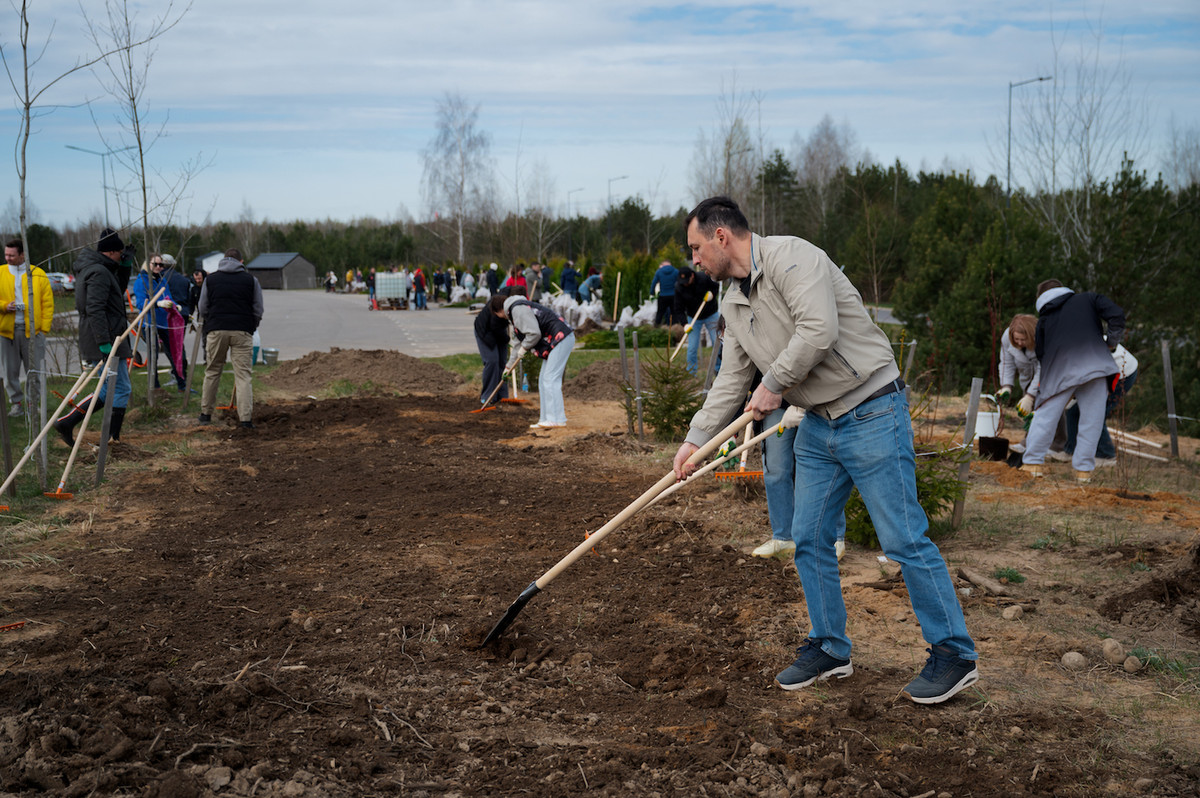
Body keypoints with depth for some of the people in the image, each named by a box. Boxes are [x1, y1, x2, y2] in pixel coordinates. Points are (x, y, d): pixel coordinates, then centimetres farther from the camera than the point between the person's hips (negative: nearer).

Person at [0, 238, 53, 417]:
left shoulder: (38, 274, 4)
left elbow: (48, 303, 4)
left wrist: (44, 327, -3)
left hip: (32, 329, -1)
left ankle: (33, 402, 15)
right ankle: (16, 402, 15)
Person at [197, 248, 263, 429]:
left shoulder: (211, 279, 9)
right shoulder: (251, 279, 6)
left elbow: (202, 309, 11)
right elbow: (258, 310, 6)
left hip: (216, 331, 1)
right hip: (242, 332, -1)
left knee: (212, 372, 13)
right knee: (243, 374, -2)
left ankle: (206, 414, 19)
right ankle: (246, 418, -8)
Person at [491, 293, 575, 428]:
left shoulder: (518, 309, -12)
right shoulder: (513, 311, 24)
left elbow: (534, 333, -21)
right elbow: (519, 343, 34)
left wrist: (524, 347, -3)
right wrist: (508, 366, 38)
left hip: (561, 338, -11)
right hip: (554, 342, 11)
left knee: (550, 379, -14)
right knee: (543, 381, 10)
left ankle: (558, 419, -15)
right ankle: (546, 419, 11)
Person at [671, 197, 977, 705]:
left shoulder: (789, 257, -15)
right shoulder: (732, 305, 13)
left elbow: (818, 328, -27)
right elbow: (732, 380, 19)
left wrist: (774, 384, -15)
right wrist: (695, 440, 15)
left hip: (871, 412, -9)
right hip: (818, 425, 9)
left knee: (903, 538, -6)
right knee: (809, 538, 9)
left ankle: (954, 655, 5)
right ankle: (829, 649, 24)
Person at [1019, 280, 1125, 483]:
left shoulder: (1044, 318, 23)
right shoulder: (1089, 299, 18)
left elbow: (1040, 352, 22)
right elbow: (1117, 316, 2)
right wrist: (1111, 343, 15)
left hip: (1058, 371, 1)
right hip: (1093, 363, -1)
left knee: (1044, 415, 11)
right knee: (1091, 418, 5)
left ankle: (1033, 463, 5)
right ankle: (1084, 470, 4)